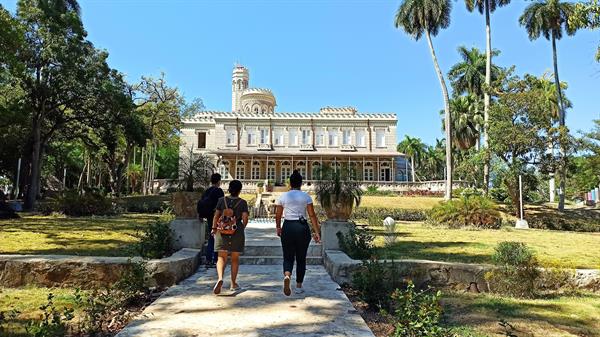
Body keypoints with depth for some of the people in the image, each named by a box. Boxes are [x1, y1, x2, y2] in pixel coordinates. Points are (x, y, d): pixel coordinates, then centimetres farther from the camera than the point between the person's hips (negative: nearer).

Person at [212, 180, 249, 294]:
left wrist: (214, 228, 15)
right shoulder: (243, 202, -4)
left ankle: (220, 278, -23)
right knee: (235, 259, 12)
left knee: (221, 257, 2)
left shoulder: (222, 200, 0)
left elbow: (216, 216, 2)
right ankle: (233, 284, 19)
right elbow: (245, 218, -9)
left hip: (222, 231, 1)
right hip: (237, 232, 0)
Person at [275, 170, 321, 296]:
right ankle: (299, 286, 20)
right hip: (302, 227, 0)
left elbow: (278, 215, 6)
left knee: (288, 257, 9)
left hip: (288, 227, 0)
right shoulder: (306, 196, -1)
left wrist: (278, 228, 22)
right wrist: (316, 232, 0)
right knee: (301, 258, 13)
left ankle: (287, 275, -21)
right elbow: (312, 215, -3)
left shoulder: (283, 196, 1)